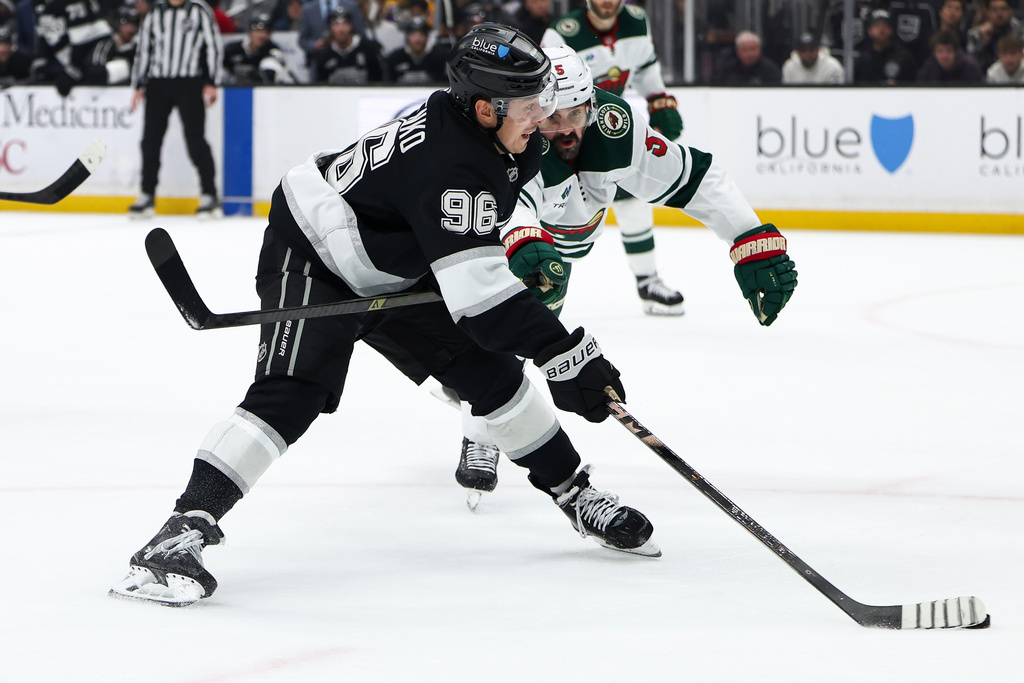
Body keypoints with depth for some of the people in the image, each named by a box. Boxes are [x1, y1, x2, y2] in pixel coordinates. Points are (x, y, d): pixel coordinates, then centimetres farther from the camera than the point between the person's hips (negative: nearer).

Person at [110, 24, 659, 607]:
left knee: (489, 369, 7)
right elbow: (478, 291, -41)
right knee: (291, 395, -26)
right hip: (311, 257, -10)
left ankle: (575, 495, 22)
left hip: (393, 267, 10)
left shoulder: (496, 140, -8)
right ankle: (184, 530, -31)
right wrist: (564, 351, -41)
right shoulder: (449, 168, -36)